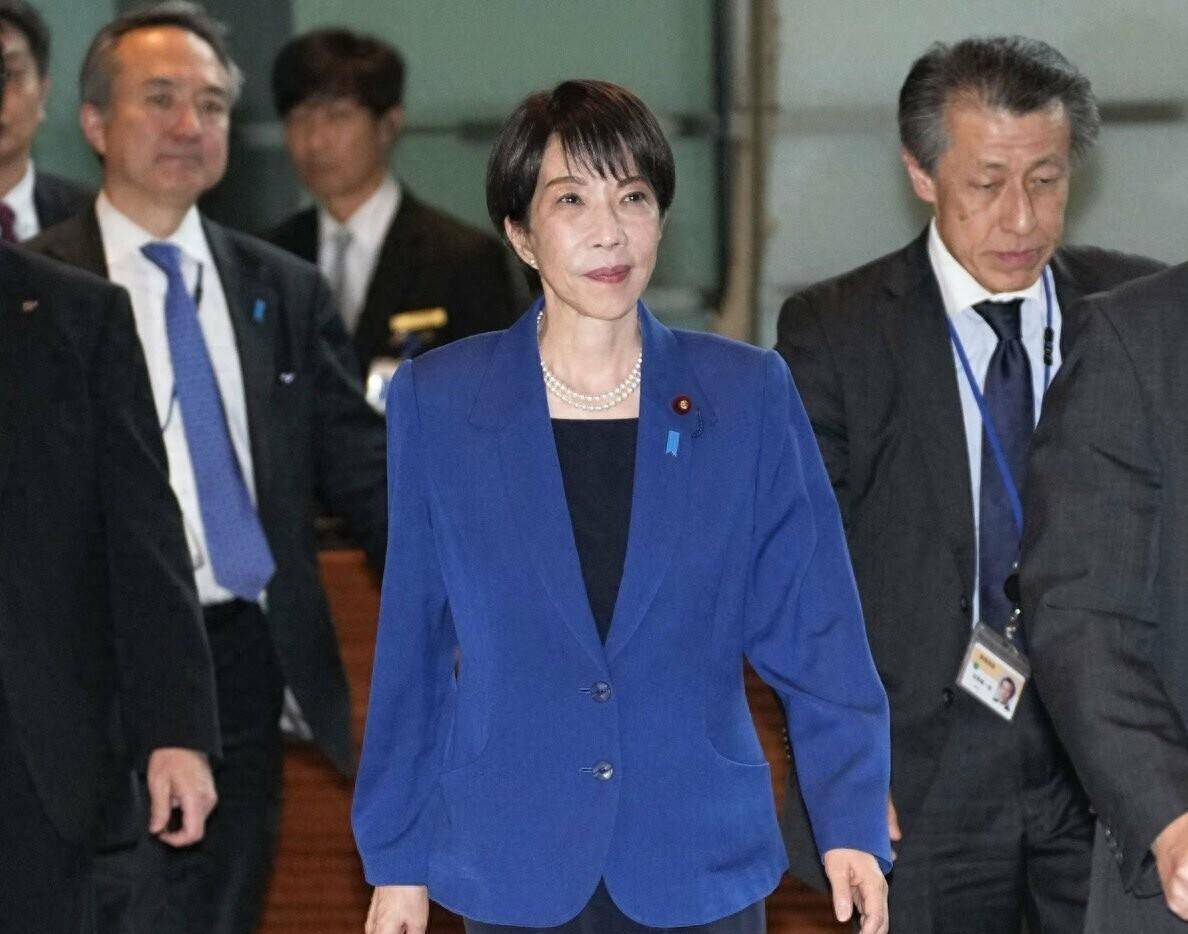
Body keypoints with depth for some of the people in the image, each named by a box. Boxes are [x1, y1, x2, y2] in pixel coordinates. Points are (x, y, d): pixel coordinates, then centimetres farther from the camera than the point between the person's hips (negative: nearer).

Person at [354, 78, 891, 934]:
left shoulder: (748, 397, 1)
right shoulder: (437, 403, 1)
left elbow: (813, 629, 1)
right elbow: (411, 647, 5)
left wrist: (850, 823, -8)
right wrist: (397, 857, 6)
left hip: (702, 861, 0)